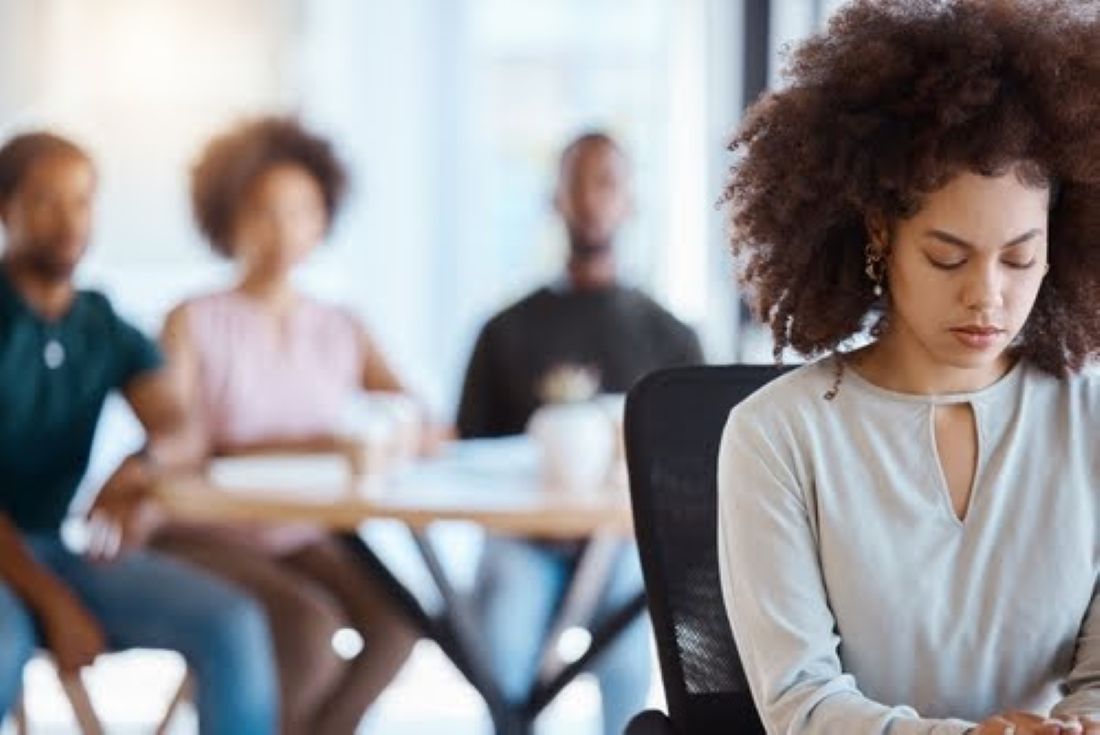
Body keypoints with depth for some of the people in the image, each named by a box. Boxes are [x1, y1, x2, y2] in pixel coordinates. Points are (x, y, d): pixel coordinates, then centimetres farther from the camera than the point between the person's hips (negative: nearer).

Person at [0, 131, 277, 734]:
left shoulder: (108, 332, 8)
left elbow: (178, 429, -6)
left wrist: (142, 470, -32)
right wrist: (53, 603, -21)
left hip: (58, 545, 5)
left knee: (232, 625, -17)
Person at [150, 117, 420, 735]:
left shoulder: (341, 331, 11)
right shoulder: (196, 324, 0)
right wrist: (290, 448, -22)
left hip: (307, 539, 4)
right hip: (211, 538, -4)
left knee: (399, 616, -24)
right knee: (311, 623, -31)